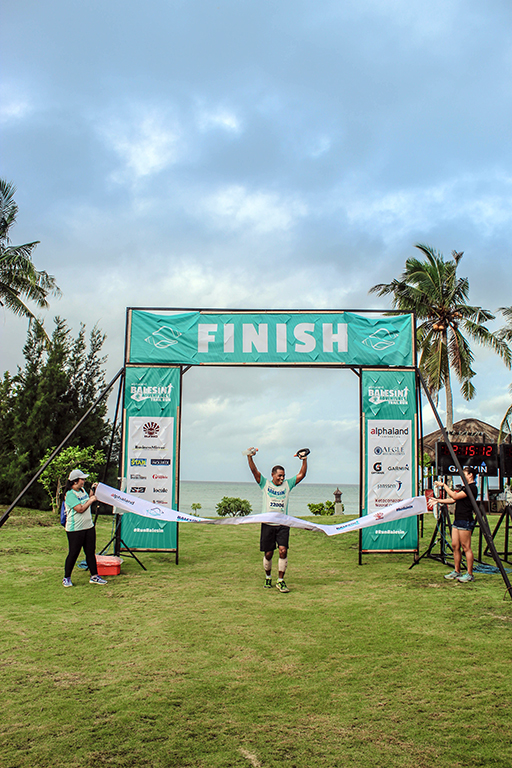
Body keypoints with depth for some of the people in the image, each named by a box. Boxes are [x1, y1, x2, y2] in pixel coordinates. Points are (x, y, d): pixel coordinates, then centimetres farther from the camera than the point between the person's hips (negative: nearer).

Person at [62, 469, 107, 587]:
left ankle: (94, 576, 19)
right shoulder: (70, 494, -16)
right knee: (73, 554, 1)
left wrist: (93, 490, 17)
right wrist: (91, 500, -11)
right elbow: (80, 509, -23)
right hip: (75, 529, -8)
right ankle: (66, 578, 17)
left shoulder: (82, 490, 9)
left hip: (89, 527, 8)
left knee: (91, 552, 11)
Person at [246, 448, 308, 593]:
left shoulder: (287, 485, 9)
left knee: (283, 551, -12)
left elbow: (301, 475, 6)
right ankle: (268, 577, 27)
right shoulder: (265, 484, 4)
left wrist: (304, 460, -3)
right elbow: (254, 471, -5)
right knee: (268, 553, 5)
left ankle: (280, 581, -1)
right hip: (268, 524, -1)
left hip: (283, 524, 1)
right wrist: (250, 457, -17)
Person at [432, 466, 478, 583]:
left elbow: (455, 496, -19)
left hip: (465, 521, -10)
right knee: (455, 546, 9)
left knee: (466, 547, -6)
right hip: (458, 520, 10)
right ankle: (457, 572, 17)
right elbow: (453, 500, 22)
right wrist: (438, 500, 16)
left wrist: (444, 485, -13)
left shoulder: (472, 488, -12)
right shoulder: (465, 487, 20)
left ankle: (470, 574, 0)